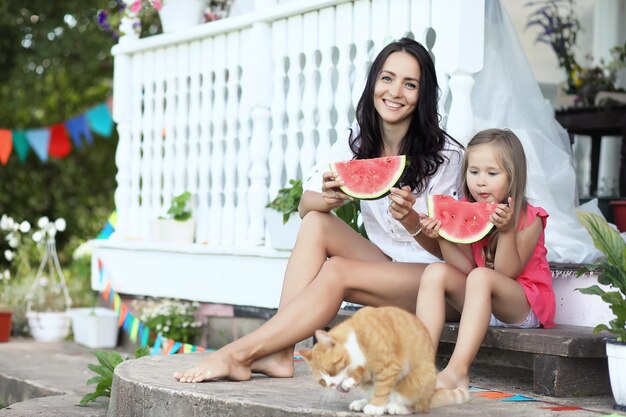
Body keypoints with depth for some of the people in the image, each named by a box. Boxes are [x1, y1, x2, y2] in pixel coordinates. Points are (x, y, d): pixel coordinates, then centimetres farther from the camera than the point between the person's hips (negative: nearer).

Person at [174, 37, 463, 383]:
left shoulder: (445, 155, -12)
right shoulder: (356, 143, 1)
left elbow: (442, 247, -12)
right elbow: (304, 206, -8)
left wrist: (411, 220, -34)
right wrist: (327, 199, -32)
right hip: (382, 265, 5)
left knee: (336, 271, -29)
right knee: (316, 222, -19)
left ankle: (240, 353, -27)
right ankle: (279, 353, -27)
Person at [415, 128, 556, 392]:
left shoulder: (529, 219, -10)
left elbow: (507, 274, -17)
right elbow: (464, 269, -5)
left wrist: (506, 230, -30)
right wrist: (442, 236, -18)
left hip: (522, 307, -5)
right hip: (475, 304, 5)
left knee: (481, 277, -34)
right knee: (435, 273, -19)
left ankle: (457, 371, -45)